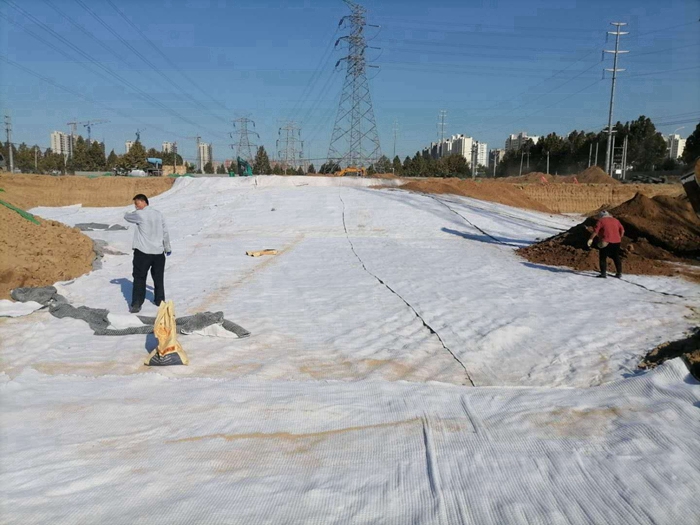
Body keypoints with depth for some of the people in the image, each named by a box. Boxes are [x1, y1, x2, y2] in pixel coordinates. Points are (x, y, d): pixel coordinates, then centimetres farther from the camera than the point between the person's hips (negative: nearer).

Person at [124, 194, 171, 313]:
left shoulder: (139, 214, -10)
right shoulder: (158, 214, 7)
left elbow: (126, 217, 8)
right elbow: (165, 232, 12)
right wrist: (167, 248, 23)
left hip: (143, 252, -5)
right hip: (159, 252, 5)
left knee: (139, 279, 1)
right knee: (158, 278, 18)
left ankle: (136, 305, -4)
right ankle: (160, 300, 28)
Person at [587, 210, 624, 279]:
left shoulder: (601, 221, 0)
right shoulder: (615, 220, 16)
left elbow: (596, 231, -10)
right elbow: (622, 230, 12)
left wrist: (591, 239, -8)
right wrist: (619, 238, 22)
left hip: (606, 242, -5)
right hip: (616, 241, 5)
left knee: (603, 257, 2)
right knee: (616, 257, 15)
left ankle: (603, 273, -5)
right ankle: (619, 273, 17)